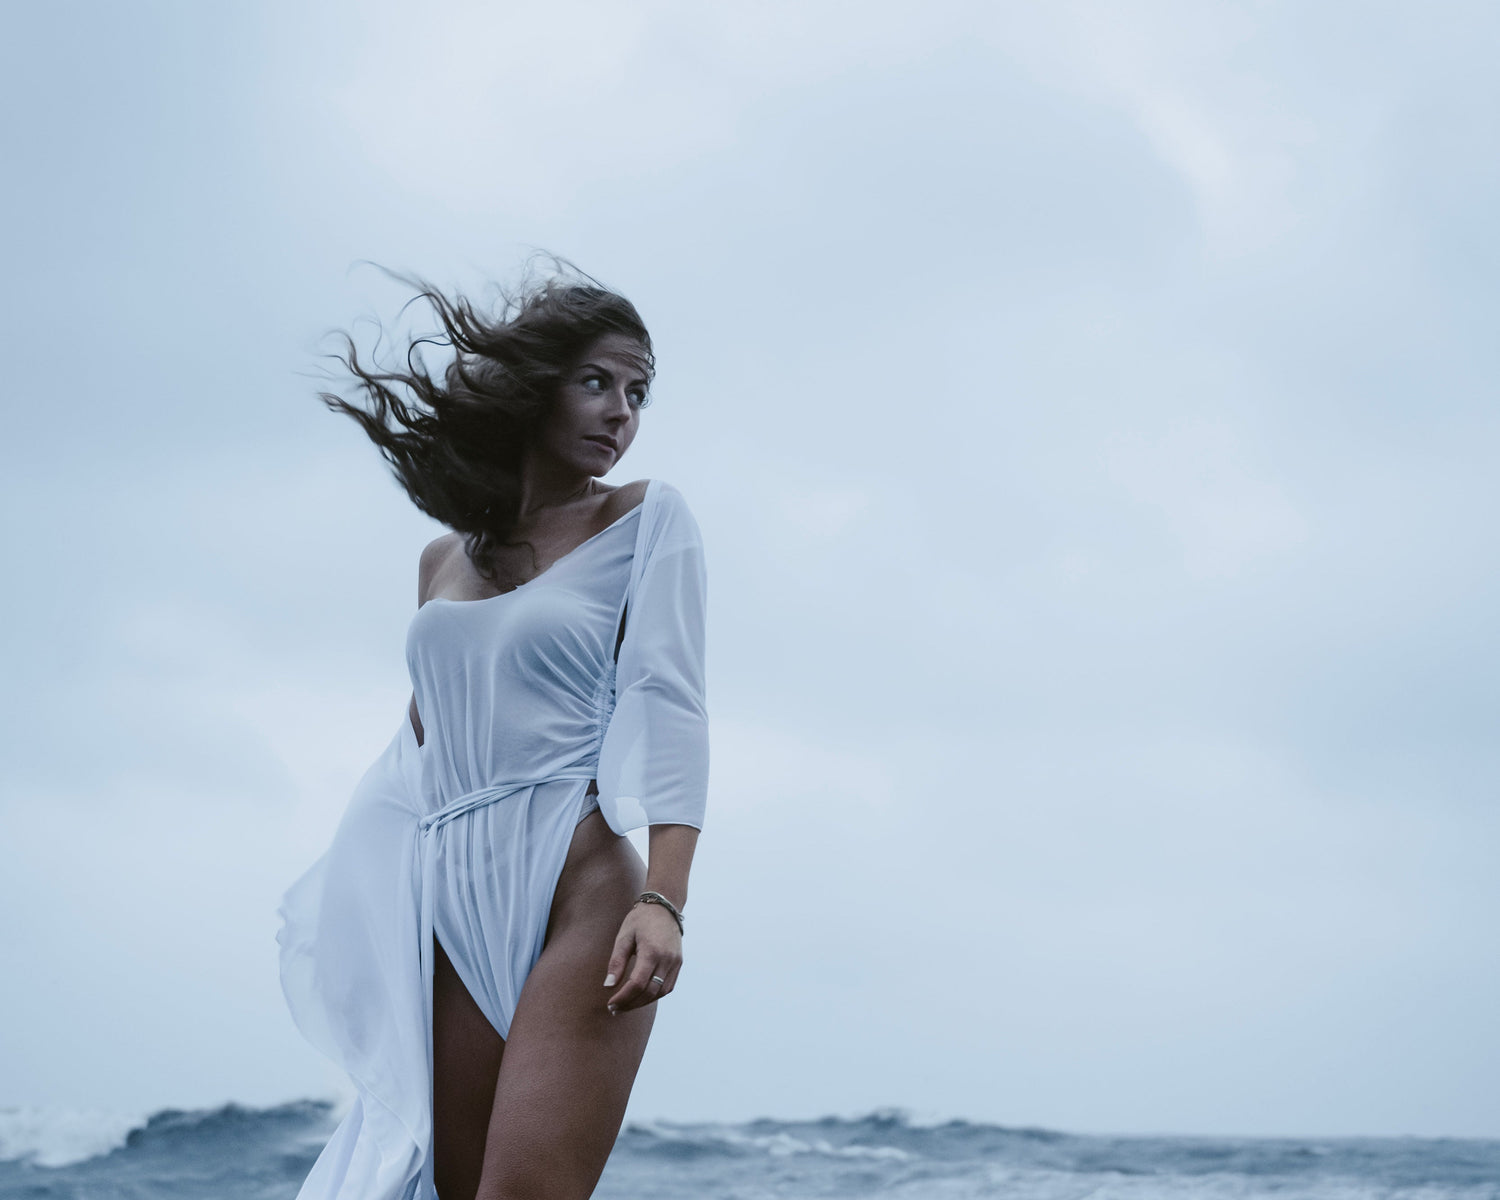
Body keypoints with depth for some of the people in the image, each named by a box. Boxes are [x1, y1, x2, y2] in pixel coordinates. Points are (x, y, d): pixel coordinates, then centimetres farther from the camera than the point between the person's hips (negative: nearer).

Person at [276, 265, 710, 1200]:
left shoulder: (646, 519, 5)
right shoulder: (443, 561, 19)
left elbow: (670, 705, -5)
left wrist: (663, 901, -18)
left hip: (575, 891, -5)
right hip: (444, 906, 5)